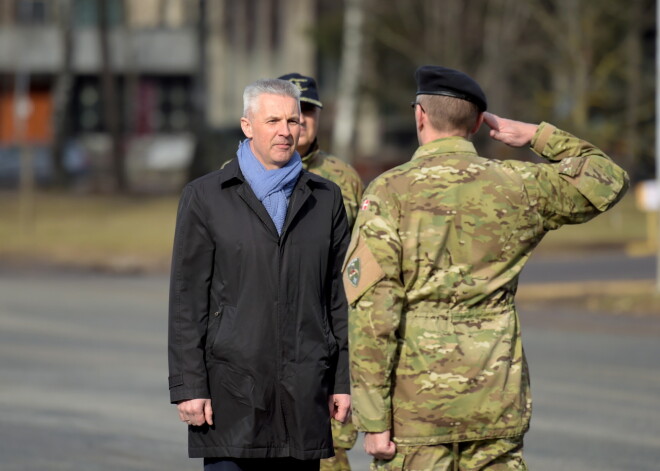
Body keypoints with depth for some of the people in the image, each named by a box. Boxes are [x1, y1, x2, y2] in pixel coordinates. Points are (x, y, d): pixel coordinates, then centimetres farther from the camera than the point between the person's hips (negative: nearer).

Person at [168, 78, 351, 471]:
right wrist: (188, 387, -7)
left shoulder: (326, 199, 11)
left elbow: (341, 296, 11)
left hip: (304, 390, 3)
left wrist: (344, 380, 6)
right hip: (232, 387, -3)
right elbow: (186, 300, 0)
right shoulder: (205, 198, 2)